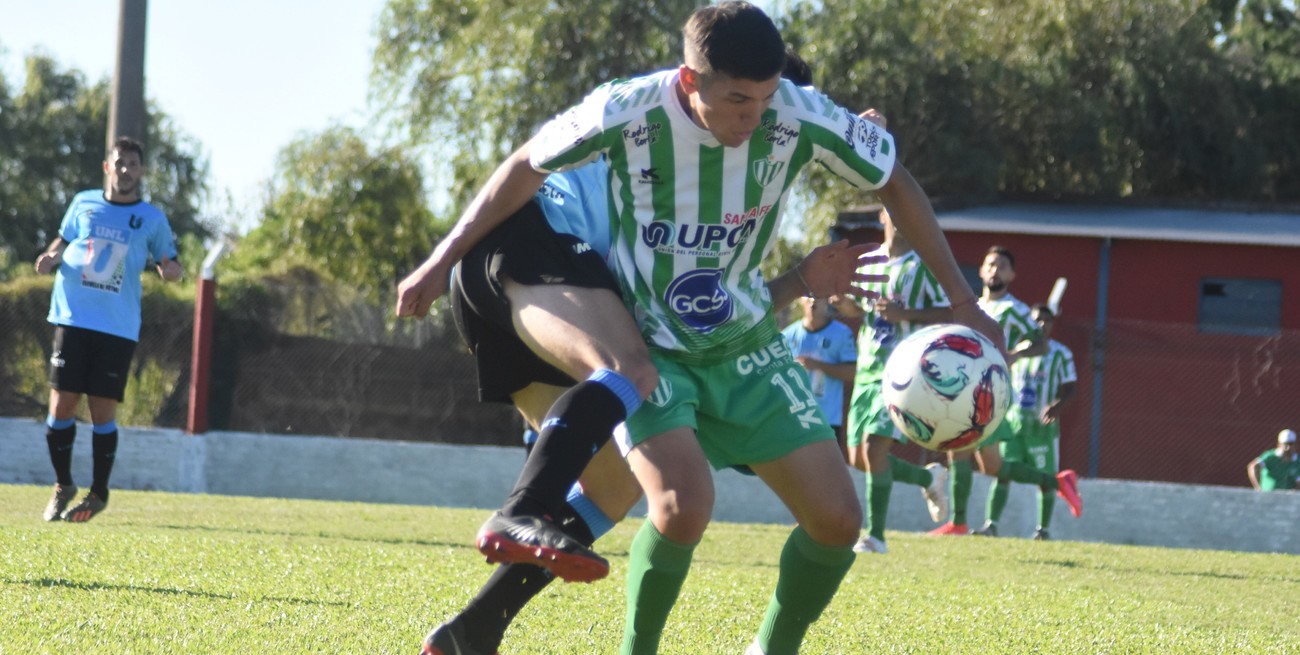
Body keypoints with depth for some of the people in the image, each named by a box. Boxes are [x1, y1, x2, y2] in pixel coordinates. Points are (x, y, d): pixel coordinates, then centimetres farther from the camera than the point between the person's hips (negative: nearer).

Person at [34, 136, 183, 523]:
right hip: (73, 318, 1)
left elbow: (171, 266, 10)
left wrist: (170, 270, -13)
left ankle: (98, 494, 12)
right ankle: (63, 487, 16)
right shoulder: (83, 204, 10)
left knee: (103, 414, -3)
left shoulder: (152, 219, 6)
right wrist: (51, 257, 0)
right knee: (61, 407, -2)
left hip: (119, 328, -1)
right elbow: (63, 241, 22)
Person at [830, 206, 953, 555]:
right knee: (858, 458, 7)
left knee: (874, 444, -20)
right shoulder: (868, 261, 15)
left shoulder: (923, 264, -4)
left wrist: (904, 314, -20)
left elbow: (949, 314, -8)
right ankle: (930, 478, 32)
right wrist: (850, 308, 3)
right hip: (867, 370, 7)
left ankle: (876, 535, -13)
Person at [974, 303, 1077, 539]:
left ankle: (1043, 529, 14)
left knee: (1044, 479, 2)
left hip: (1043, 425, -2)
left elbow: (1069, 389, -3)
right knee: (1002, 472, -10)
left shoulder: (1060, 353, -1)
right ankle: (991, 524, -13)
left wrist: (1057, 406, -22)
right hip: (1013, 421, 2)